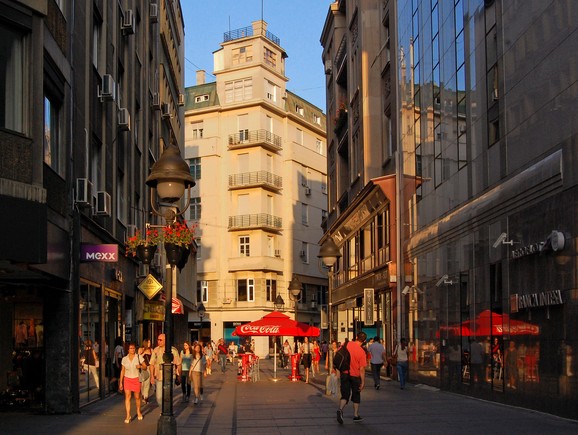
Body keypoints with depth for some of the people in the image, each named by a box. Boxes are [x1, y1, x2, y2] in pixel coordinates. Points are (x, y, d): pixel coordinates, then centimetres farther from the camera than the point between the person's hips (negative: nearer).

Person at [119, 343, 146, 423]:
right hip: (127, 379, 1)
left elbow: (145, 366, 1)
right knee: (127, 396, -10)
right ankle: (128, 415, -10)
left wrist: (140, 366, -21)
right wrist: (120, 382, 6)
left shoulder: (138, 357, -4)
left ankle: (138, 412, 32)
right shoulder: (124, 359, 1)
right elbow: (122, 371, 7)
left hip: (136, 379, -1)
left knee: (137, 397, 7)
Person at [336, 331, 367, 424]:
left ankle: (340, 410, -20)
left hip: (344, 373, 3)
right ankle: (356, 415, 22)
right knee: (356, 395, 16)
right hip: (355, 375, -2)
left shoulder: (346, 344, -8)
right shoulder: (362, 352, -17)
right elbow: (362, 369, -16)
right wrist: (363, 382, -8)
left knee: (345, 394, 6)